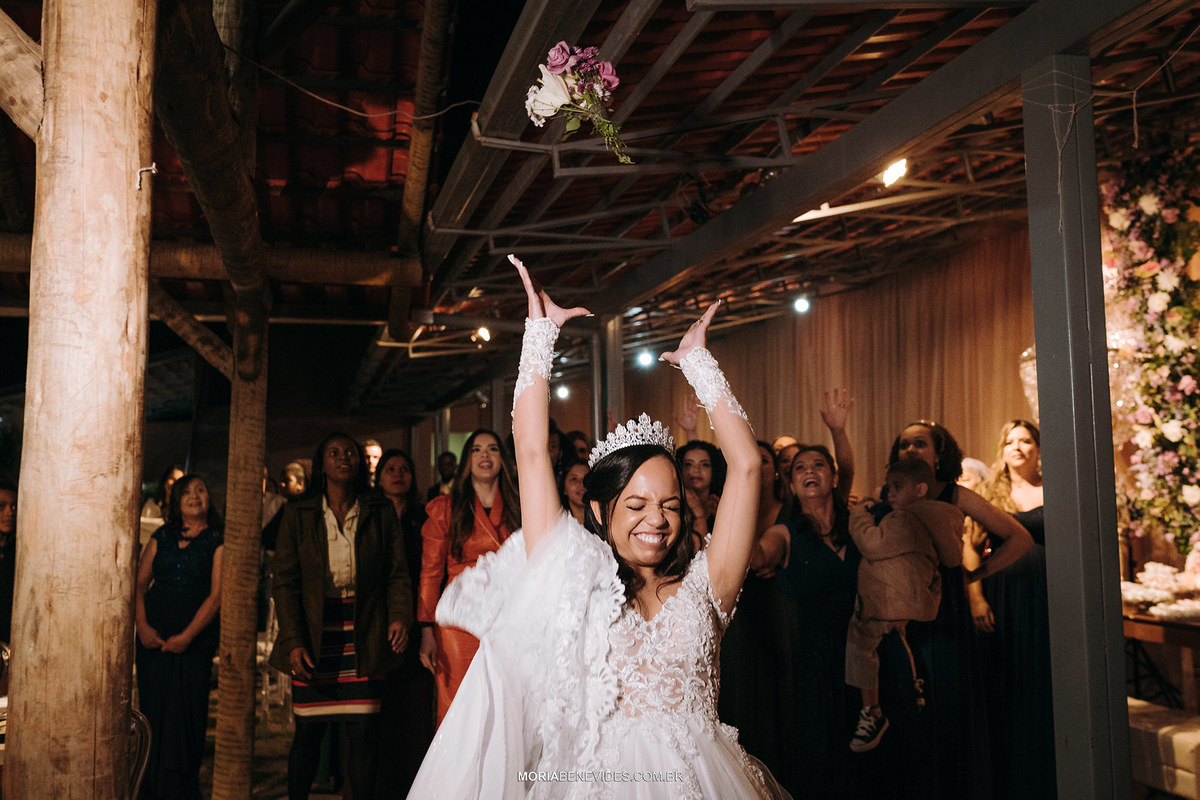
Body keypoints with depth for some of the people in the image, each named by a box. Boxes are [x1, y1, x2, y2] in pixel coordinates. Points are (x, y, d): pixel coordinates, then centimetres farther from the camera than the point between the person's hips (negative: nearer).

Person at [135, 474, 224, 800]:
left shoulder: (217, 542, 1)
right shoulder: (161, 538, 12)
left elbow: (217, 595, -6)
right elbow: (139, 583, 9)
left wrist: (187, 636, -13)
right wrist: (142, 625, -5)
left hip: (195, 641, -3)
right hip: (153, 639, 3)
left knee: (186, 713, -4)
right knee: (152, 709, 4)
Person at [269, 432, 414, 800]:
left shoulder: (382, 512, 7)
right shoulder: (297, 514, 6)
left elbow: (398, 573, 4)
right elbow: (285, 581, 2)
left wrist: (400, 615, -15)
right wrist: (293, 642, -7)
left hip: (364, 637, 0)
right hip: (314, 638, 0)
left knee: (363, 731, -1)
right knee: (308, 730, 5)